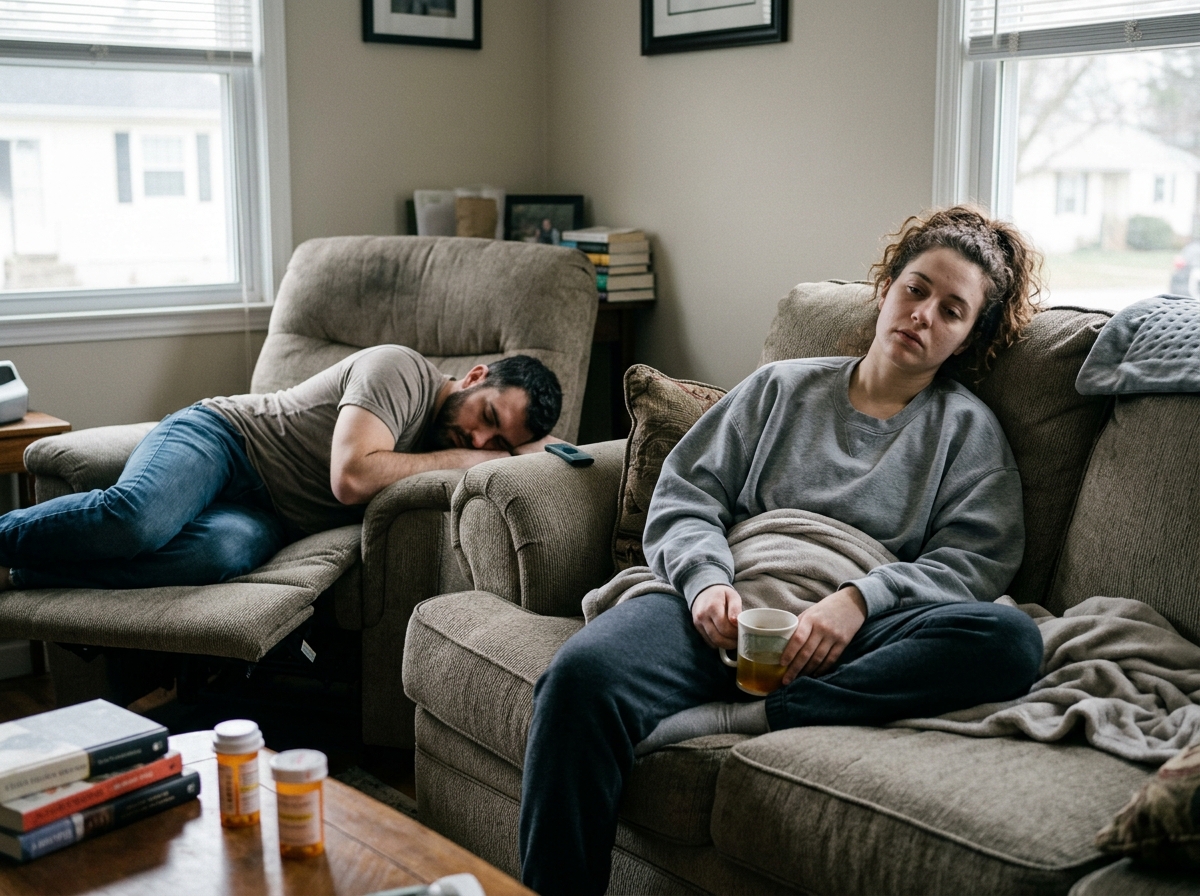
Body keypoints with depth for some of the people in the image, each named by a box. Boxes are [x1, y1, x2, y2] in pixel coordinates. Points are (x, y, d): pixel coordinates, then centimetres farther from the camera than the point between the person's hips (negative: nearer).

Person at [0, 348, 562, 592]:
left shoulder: (446, 443, 12)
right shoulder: (402, 372, -14)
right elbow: (351, 477, -24)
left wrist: (518, 452, -4)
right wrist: (464, 459, -17)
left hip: (264, 516, 6)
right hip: (217, 436, -5)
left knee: (228, 551, -31)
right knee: (136, 521, -37)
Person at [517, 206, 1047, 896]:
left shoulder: (968, 429, 20)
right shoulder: (784, 387, 23)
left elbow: (974, 560, 5)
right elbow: (684, 495, 14)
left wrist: (861, 599, -14)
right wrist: (706, 580, -8)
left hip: (850, 639, 0)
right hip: (728, 610, 0)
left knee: (1012, 639, -31)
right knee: (583, 673, -32)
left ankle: (732, 719, -32)